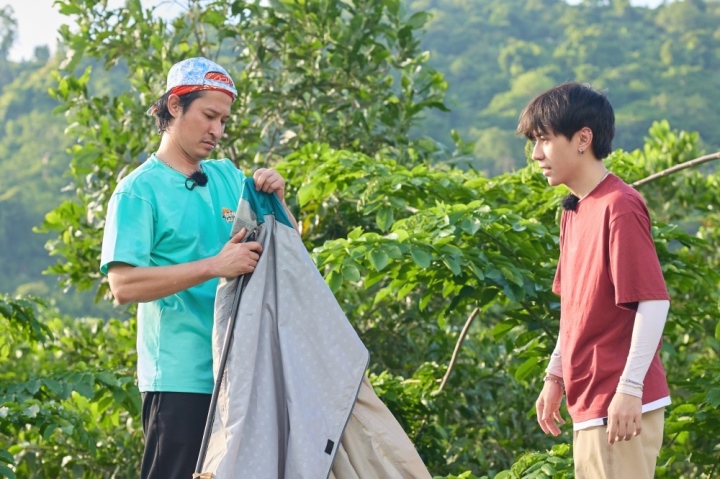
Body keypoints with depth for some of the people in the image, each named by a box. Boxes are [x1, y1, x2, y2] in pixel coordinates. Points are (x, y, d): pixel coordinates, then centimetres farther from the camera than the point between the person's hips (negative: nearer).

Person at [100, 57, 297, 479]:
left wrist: (276, 201, -2)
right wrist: (215, 267, -23)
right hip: (180, 378, -6)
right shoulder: (140, 190, -6)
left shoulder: (227, 176, 14)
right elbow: (123, 283, -17)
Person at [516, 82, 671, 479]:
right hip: (588, 401, 9)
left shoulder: (619, 207, -15)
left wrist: (630, 388, -21)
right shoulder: (574, 210, 12)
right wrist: (555, 376, 19)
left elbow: (653, 301, -19)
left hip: (620, 404, -9)